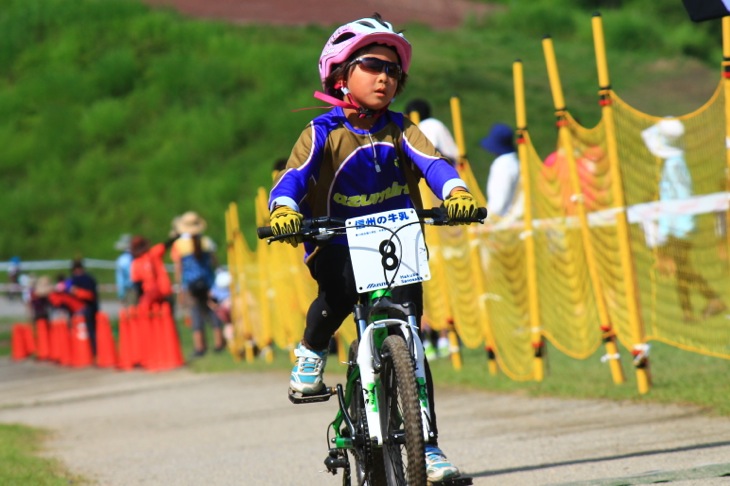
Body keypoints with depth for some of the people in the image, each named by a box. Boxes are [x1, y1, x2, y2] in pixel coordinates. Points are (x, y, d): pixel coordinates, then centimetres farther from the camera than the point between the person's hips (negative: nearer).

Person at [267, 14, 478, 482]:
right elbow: (295, 176, -18)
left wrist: (457, 192, -36)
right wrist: (284, 210, -40)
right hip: (338, 244, -2)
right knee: (343, 286, -35)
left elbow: (432, 163, -14)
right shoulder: (323, 133, -3)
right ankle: (312, 350, -2)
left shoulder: (401, 130, 4)